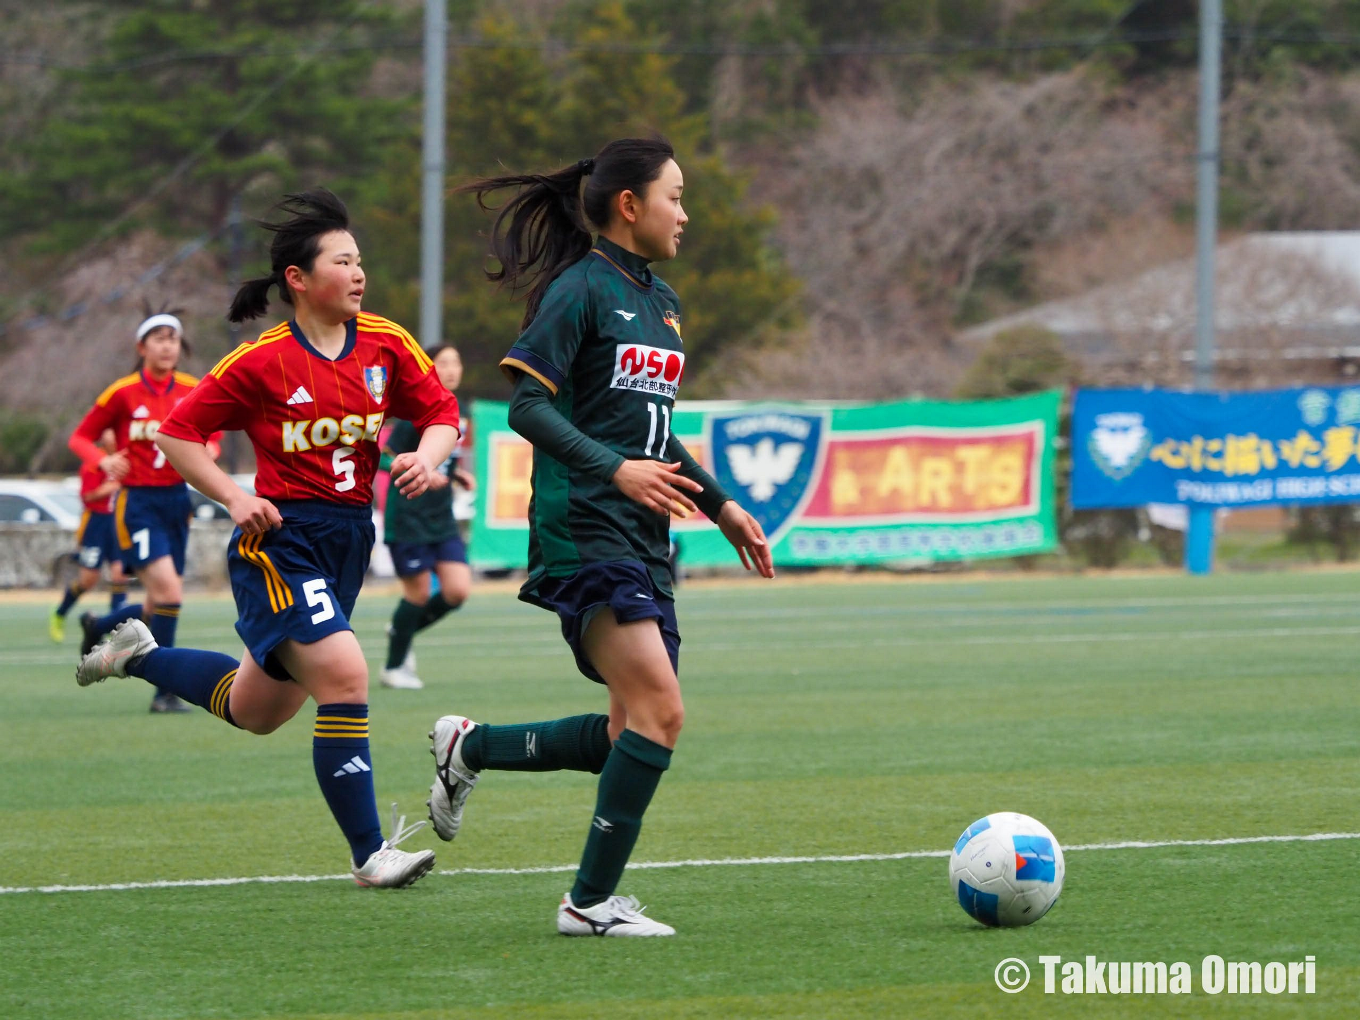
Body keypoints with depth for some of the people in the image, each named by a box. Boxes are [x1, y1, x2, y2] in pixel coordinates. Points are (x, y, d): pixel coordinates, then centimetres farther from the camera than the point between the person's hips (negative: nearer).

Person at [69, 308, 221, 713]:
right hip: (138, 502, -5)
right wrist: (103, 460, -20)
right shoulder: (123, 393, -8)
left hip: (176, 501, 5)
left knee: (159, 608, 9)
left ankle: (97, 627, 40)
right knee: (169, 591, -21)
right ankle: (165, 692, -13)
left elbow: (212, 435, 18)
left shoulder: (193, 390, 3)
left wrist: (208, 451, -6)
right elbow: (80, 437, 0)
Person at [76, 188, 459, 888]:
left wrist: (426, 457, -13)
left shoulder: (387, 344, 1)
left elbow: (441, 414, 9)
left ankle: (140, 656, 43)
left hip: (349, 539, 7)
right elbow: (177, 434, -2)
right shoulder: (262, 362, -11)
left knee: (257, 709, 18)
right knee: (343, 675, -22)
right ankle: (369, 853, -15)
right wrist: (235, 498, -13)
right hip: (281, 539, -6)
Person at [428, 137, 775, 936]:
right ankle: (592, 901, -7)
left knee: (633, 734, 7)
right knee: (659, 713, -16)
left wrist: (722, 505, 22)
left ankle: (471, 748, 25)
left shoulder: (661, 300, 18)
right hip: (584, 533, -9)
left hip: (644, 540, 9)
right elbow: (527, 406, -14)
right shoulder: (581, 290, -8)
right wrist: (616, 470, -24)